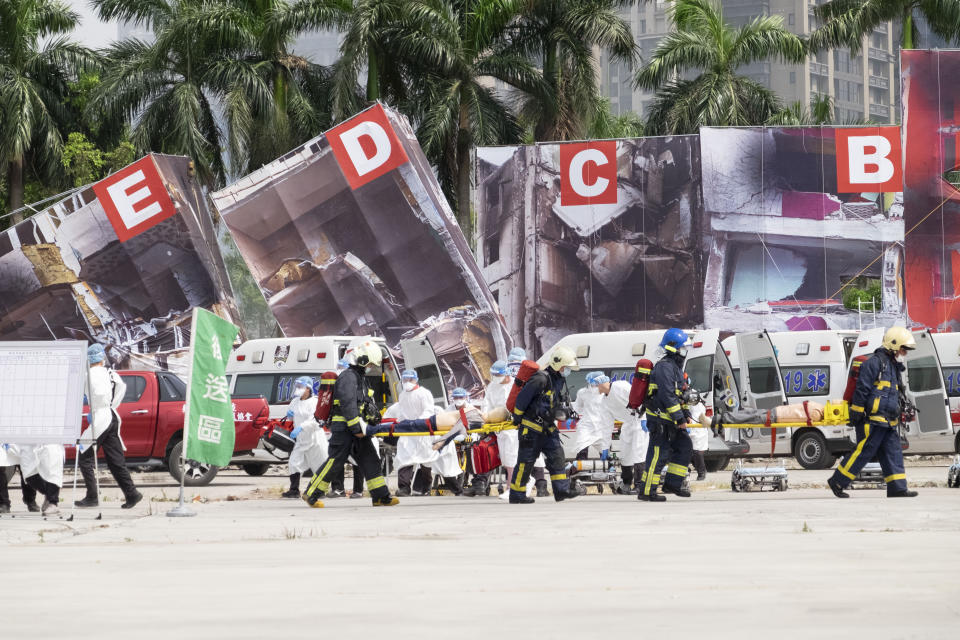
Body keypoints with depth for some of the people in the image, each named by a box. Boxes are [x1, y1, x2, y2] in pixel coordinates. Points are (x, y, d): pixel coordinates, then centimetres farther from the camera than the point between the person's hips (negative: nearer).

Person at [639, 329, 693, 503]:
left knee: (684, 447, 11)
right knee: (659, 454, -9)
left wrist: (685, 414, 17)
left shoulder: (675, 366, 18)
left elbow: (679, 394, 26)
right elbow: (668, 395, -23)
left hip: (670, 421, 10)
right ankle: (647, 491, -5)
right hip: (660, 419, -10)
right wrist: (679, 418, -22)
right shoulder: (664, 367, -16)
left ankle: (672, 484, 16)